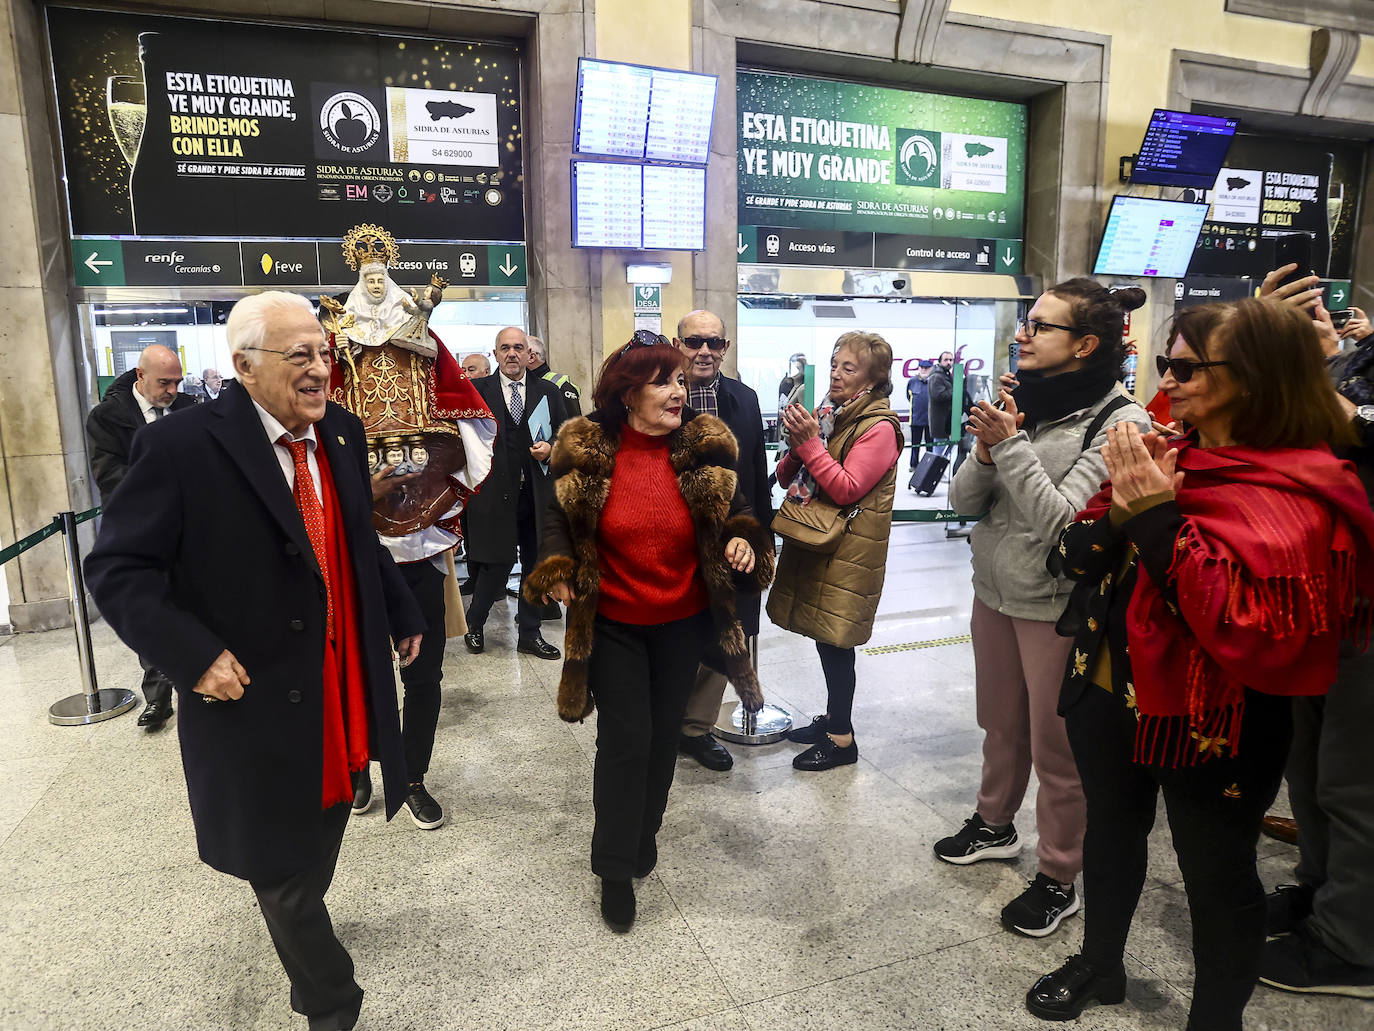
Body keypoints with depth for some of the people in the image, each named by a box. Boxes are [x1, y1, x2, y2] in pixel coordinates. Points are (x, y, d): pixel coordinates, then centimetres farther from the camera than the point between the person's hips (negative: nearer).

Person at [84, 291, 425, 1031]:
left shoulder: (342, 434, 1)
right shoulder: (181, 447, -18)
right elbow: (116, 569, -14)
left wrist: (401, 615, 18)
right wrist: (194, 654, -24)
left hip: (346, 694, 6)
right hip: (257, 703, -6)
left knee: (320, 845, 26)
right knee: (282, 869, 12)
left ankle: (299, 927, 54)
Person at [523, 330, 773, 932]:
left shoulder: (704, 448, -6)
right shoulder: (587, 452, -9)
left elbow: (735, 511, 4)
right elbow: (561, 520, 3)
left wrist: (745, 542, -17)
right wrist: (557, 570, -14)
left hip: (683, 622, 2)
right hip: (612, 623, -2)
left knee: (663, 734, 15)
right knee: (624, 741, 0)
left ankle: (644, 833, 42)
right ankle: (615, 870, 19)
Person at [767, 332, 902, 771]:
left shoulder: (879, 427, -12)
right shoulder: (828, 413, 11)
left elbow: (848, 490, -21)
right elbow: (787, 478, 9)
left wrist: (810, 442, -23)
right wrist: (796, 444, -10)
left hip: (847, 550, -7)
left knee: (834, 640, 0)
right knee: (824, 635, 16)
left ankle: (841, 738, 14)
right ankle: (832, 717, 32)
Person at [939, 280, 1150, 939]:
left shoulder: (1120, 422, -15)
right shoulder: (1018, 405, 1)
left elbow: (1062, 523, -24)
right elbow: (961, 501, 1)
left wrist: (1011, 446, -23)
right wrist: (986, 452, -17)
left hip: (1059, 606, -6)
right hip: (994, 589, 6)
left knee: (1056, 749, 8)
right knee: (1001, 725, 23)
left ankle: (1058, 879, 28)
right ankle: (994, 825, 45)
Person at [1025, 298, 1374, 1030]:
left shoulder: (1296, 495, -17)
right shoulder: (1164, 452, 2)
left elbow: (1245, 625, -29)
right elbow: (1073, 558, 1)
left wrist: (1160, 518, -29)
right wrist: (1120, 512, -18)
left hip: (1210, 723, -6)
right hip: (1111, 694, 7)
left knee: (1216, 869, 14)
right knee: (1110, 833, 23)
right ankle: (1099, 965, 49)